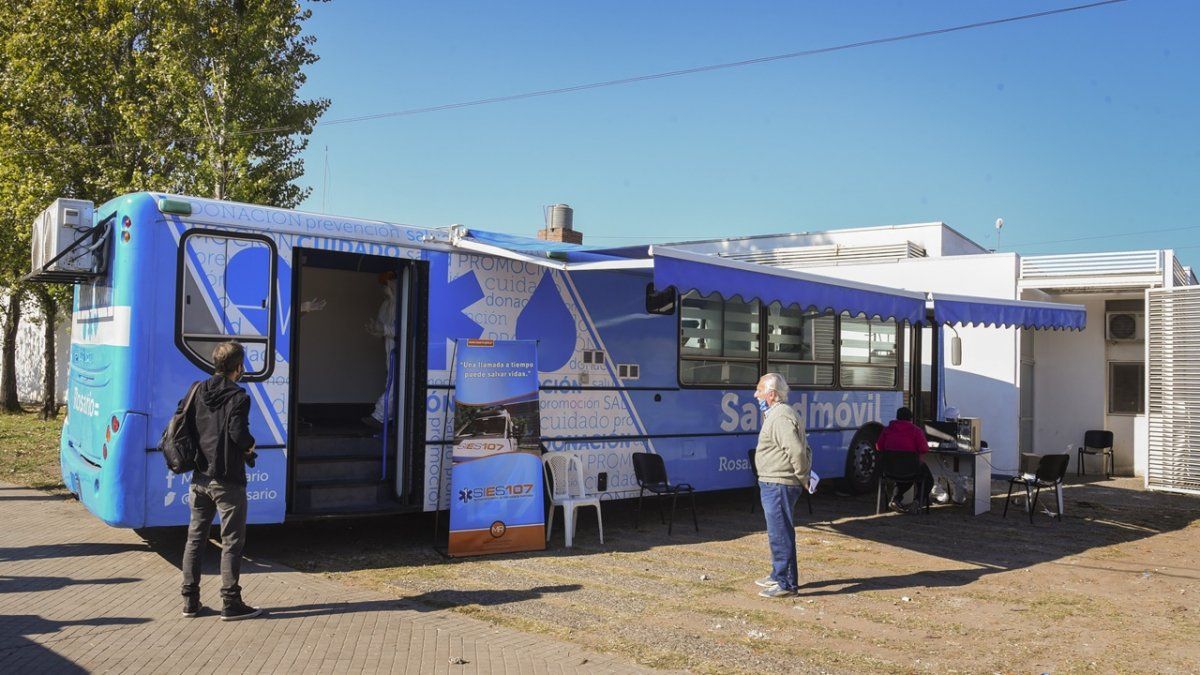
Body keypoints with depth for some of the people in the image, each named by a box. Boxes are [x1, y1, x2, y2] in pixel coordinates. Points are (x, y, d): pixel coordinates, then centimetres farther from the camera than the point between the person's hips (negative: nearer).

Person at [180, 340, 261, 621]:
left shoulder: (198, 391, 6)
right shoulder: (238, 397, -14)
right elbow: (238, 432, -24)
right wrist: (250, 446, -4)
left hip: (200, 478, 7)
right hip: (227, 481, -6)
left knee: (195, 537, 14)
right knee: (232, 541, 1)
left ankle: (190, 600, 19)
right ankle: (231, 603, 4)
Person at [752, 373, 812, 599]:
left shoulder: (780, 417, -19)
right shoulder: (777, 414, 17)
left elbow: (797, 451, -27)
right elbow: (802, 450, 22)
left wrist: (803, 477, -15)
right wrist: (804, 475, 15)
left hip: (778, 485, -11)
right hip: (774, 484, 11)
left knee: (780, 534, -5)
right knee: (778, 533, 21)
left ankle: (786, 583, 1)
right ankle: (778, 575, 33)